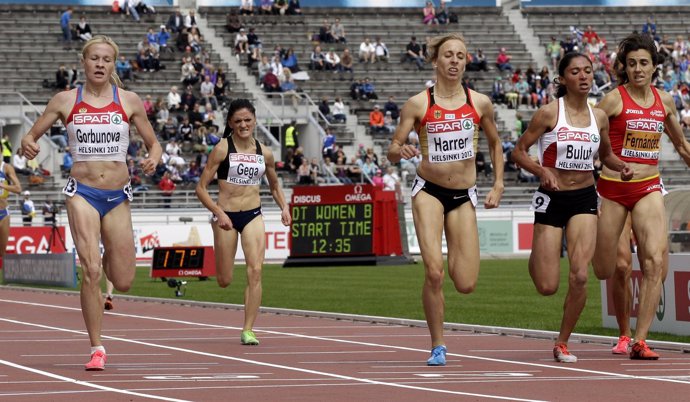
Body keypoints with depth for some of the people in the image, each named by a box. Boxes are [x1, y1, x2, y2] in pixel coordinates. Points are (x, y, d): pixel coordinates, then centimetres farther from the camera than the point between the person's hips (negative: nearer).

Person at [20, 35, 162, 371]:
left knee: (123, 283, 5)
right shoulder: (65, 101, 1)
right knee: (91, 271, -18)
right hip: (82, 193, -2)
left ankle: (107, 256, 44)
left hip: (118, 196, 2)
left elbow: (153, 144, 10)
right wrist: (27, 145, -18)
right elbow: (31, 136, 6)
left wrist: (153, 160, -13)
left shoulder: (129, 101, 2)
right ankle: (97, 350, -7)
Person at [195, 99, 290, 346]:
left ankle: (248, 330, -10)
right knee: (224, 281, 3)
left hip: (253, 215, 2)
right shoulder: (223, 149, -7)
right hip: (226, 216, -2)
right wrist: (219, 213, -20)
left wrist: (284, 207, 4)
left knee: (255, 270, -15)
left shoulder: (264, 153, 5)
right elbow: (201, 188, -8)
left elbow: (274, 185, 22)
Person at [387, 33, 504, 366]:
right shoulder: (418, 104, -4)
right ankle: (437, 346, -3)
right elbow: (392, 151, -2)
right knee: (433, 271, -20)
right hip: (429, 191, -2)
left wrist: (498, 185, 10)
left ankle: (454, 256, 33)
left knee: (466, 285, -5)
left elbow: (495, 142, 19)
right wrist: (400, 151, -26)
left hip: (464, 195, 2)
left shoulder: (480, 103, 3)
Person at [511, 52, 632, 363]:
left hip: (584, 198, 3)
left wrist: (621, 167, -2)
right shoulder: (549, 113, -10)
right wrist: (542, 171, -24)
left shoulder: (599, 117, 4)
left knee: (580, 276, -14)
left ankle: (562, 342, 5)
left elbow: (605, 155, 20)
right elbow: (518, 151, -6)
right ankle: (536, 256, 36)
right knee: (547, 287, -2)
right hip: (552, 198, -3)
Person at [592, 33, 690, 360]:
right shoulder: (615, 99, -6)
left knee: (655, 262, -16)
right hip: (613, 187, -3)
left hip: (648, 188, 3)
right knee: (604, 272, 2)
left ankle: (640, 341, -13)